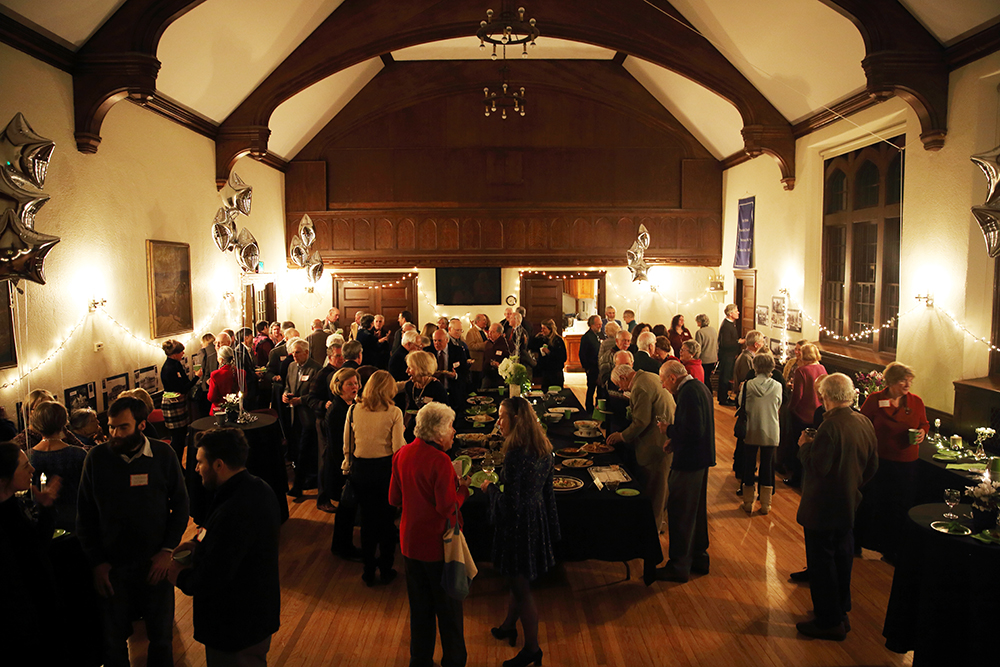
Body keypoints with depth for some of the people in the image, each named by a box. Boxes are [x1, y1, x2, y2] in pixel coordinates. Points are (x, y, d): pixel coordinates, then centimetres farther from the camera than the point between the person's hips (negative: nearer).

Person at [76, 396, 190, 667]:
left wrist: (167, 551, -8)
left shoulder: (163, 455, -9)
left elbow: (180, 504, -1)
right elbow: (84, 515, 1)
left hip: (156, 563, 0)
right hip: (112, 565, 1)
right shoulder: (97, 458, -8)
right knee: (113, 638, 16)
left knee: (161, 637, 15)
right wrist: (96, 562, -2)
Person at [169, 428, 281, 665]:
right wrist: (199, 543, 5)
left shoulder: (232, 512, -35)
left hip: (237, 628, -8)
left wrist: (180, 576, -11)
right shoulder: (258, 488, -4)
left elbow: (209, 581, -29)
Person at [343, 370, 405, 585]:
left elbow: (347, 444, 4)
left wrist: (348, 467, 18)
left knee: (367, 519, 17)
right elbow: (398, 448, -15)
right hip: (385, 468, -2)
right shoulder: (393, 413, -13)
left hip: (361, 469, 3)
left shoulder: (353, 410, -3)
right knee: (387, 519, 14)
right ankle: (385, 570, 24)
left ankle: (369, 571, 26)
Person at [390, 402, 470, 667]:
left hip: (410, 541, 7)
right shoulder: (440, 461, -23)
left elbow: (394, 498, 7)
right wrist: (463, 487, -7)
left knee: (419, 607, 20)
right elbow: (448, 508, -23)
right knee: (448, 608, 12)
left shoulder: (402, 454, -1)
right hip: (438, 545, -7)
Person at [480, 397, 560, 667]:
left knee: (521, 587, 8)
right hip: (537, 519, 8)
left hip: (517, 524, -8)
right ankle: (509, 626, 47)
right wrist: (551, 528, 19)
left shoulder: (516, 454, -27)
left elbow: (510, 502, -24)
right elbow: (547, 490, 9)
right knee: (518, 581, 26)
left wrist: (490, 487, -5)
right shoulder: (543, 449, 0)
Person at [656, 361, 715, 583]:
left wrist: (669, 430, -14)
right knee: (696, 511, 20)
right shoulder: (699, 387, 10)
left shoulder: (689, 393, -21)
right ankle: (699, 558, 32)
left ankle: (679, 566, 8)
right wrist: (674, 438, 13)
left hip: (689, 462, -10)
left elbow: (693, 431, -27)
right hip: (700, 459, 10)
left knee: (680, 514, -1)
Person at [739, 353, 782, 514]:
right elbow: (778, 406, 2)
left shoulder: (748, 385, -14)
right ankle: (765, 504, 20)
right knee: (767, 466, 12)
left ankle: (748, 503, 21)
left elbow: (740, 402, -1)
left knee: (749, 466, 12)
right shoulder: (777, 386, -10)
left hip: (751, 432, -1)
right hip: (770, 433, 1)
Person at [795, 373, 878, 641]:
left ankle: (829, 622, 14)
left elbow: (818, 467, -26)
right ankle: (841, 613, 35)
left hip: (823, 506, -8)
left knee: (821, 561, 5)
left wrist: (805, 446, -10)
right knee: (842, 558, 21)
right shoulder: (865, 423, 0)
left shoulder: (830, 427, -27)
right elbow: (872, 465, 9)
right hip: (849, 504, 9)